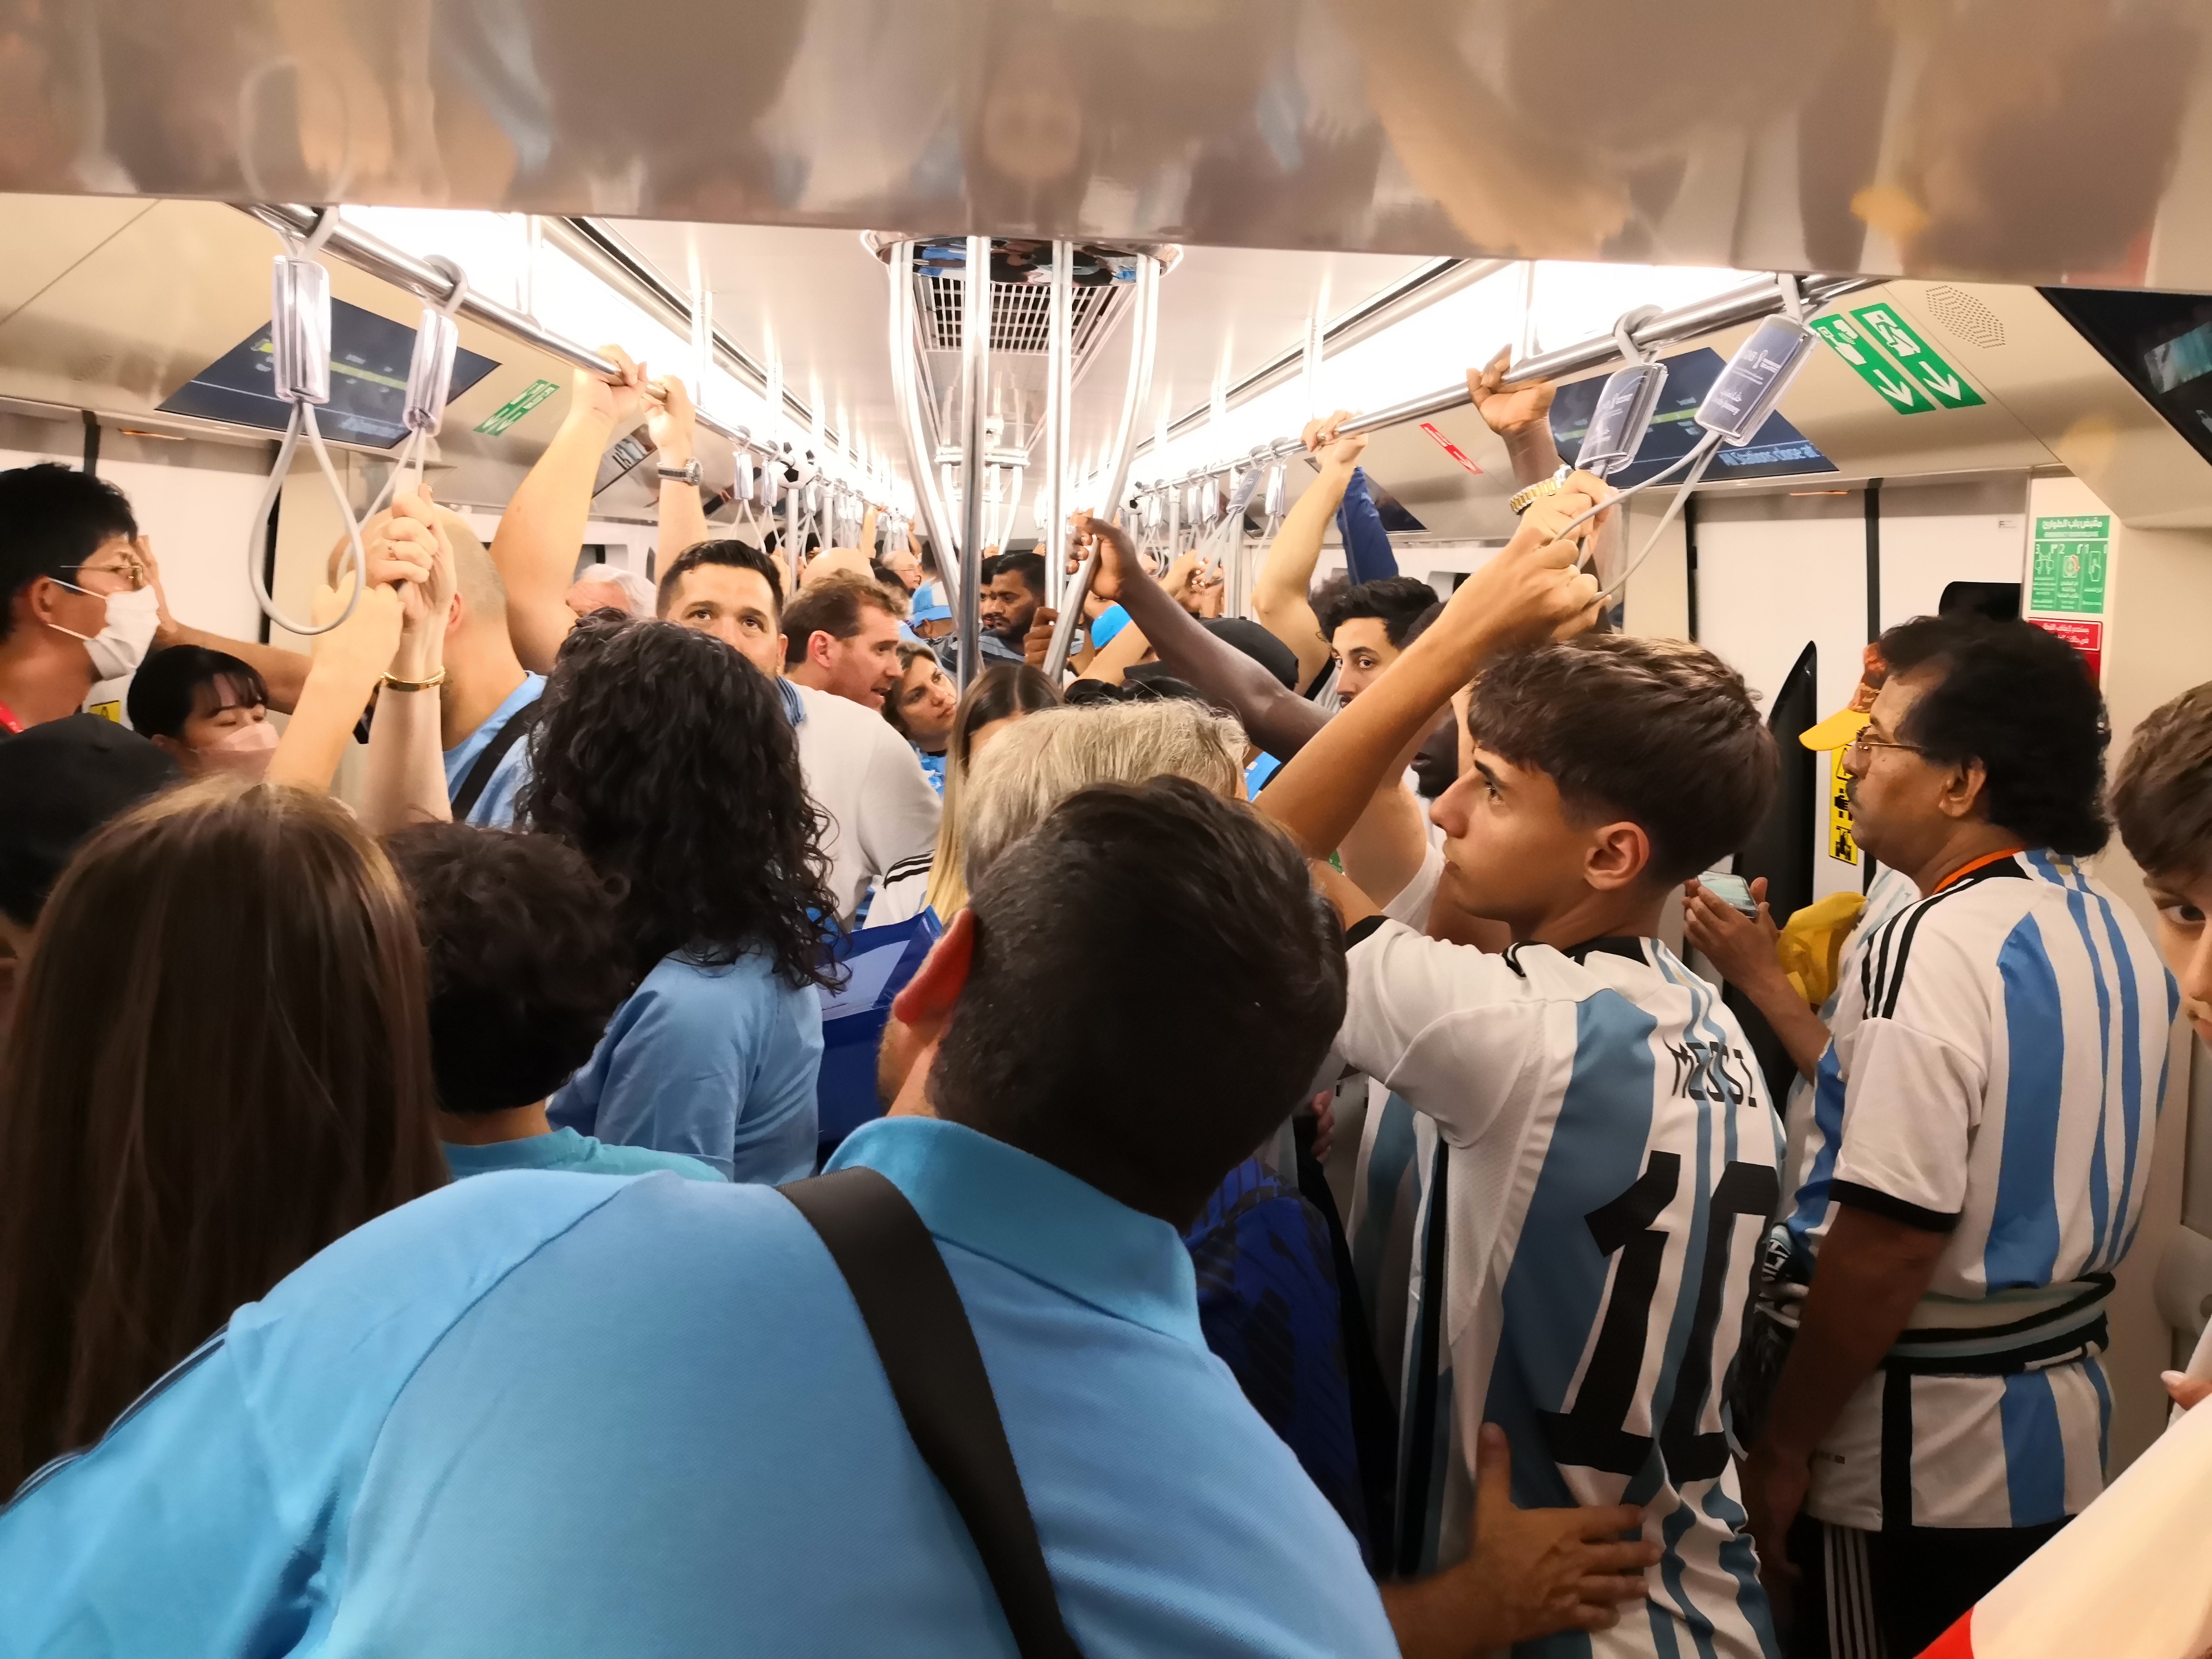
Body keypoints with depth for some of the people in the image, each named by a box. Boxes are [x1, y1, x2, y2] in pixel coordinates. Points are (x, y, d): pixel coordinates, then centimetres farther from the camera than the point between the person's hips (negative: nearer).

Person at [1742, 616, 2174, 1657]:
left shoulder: (1934, 946, -23)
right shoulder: (2115, 934, 4)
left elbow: (1885, 1246, -24)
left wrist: (1781, 1448, -14)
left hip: (1914, 1444, -8)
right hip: (2060, 1413, 8)